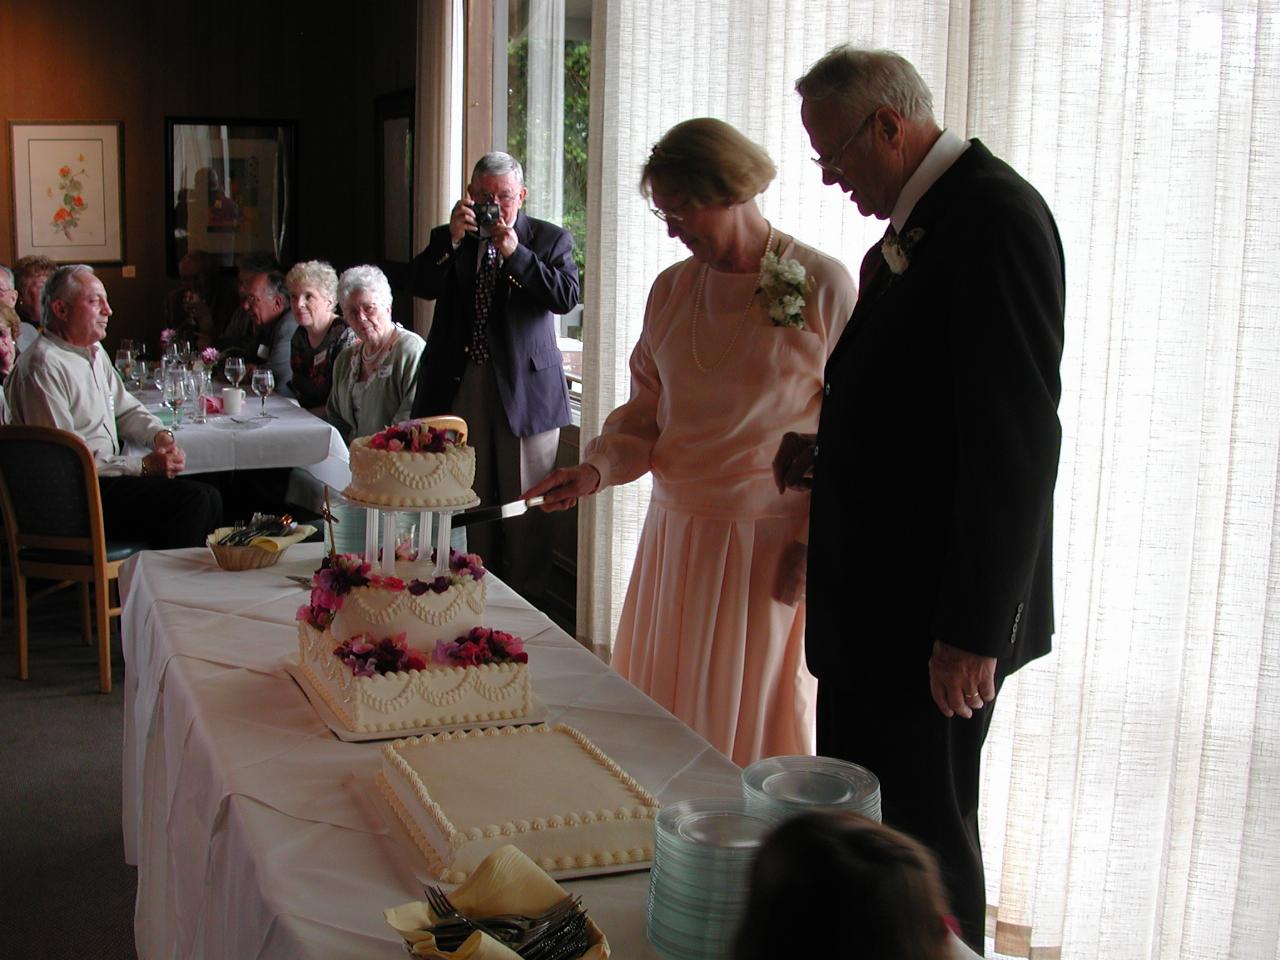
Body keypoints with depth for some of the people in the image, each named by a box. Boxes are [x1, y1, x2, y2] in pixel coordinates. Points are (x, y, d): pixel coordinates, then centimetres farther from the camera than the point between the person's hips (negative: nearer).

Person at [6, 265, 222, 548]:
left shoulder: (95, 353, 16)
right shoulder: (43, 365, -16)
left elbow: (127, 409, 25)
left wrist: (159, 434, 1)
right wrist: (143, 466, -21)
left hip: (108, 474, 9)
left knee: (208, 498, -7)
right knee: (193, 500, -23)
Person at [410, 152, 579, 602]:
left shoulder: (550, 239, 4)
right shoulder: (447, 239, 13)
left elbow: (567, 297, -10)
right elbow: (423, 286, -3)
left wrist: (515, 254, -16)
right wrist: (453, 238, -14)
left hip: (525, 388, -3)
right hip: (461, 387, 3)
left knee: (525, 507, 1)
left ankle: (525, 601, 11)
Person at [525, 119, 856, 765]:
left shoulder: (820, 284, -6)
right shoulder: (671, 289, 10)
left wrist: (815, 541, -11)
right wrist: (596, 468, -3)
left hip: (771, 543, -5)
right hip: (676, 535, 5)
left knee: (753, 721, 2)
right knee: (660, 721, 8)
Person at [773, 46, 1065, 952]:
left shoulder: (994, 216, -17)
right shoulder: (912, 224, 12)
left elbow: (1016, 439, -22)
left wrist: (974, 629, -21)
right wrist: (830, 446, 5)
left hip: (935, 614, -9)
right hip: (875, 602, 9)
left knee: (922, 838, 2)